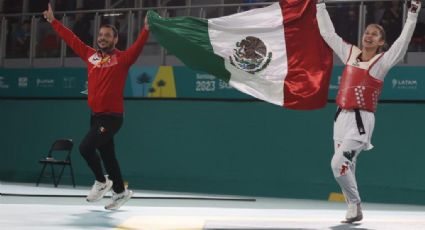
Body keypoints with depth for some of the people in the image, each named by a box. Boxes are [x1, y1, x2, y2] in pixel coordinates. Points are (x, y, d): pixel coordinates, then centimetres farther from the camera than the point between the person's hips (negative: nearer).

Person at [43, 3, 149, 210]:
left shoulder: (123, 58, -6)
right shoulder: (90, 55, 9)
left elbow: (137, 47, -21)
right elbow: (71, 39, 16)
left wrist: (146, 30, -37)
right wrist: (53, 21, 20)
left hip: (112, 116, -6)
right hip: (96, 115, 6)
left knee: (86, 147, -18)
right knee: (107, 154, 13)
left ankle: (101, 182, 4)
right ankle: (120, 192, 26)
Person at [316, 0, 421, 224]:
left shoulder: (382, 61, -4)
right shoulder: (350, 53, 9)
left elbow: (403, 40, -16)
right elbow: (328, 33, 16)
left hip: (361, 120, -6)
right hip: (342, 117, 6)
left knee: (338, 163, -15)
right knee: (345, 166, 9)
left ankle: (354, 203, 4)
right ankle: (354, 209, 20)